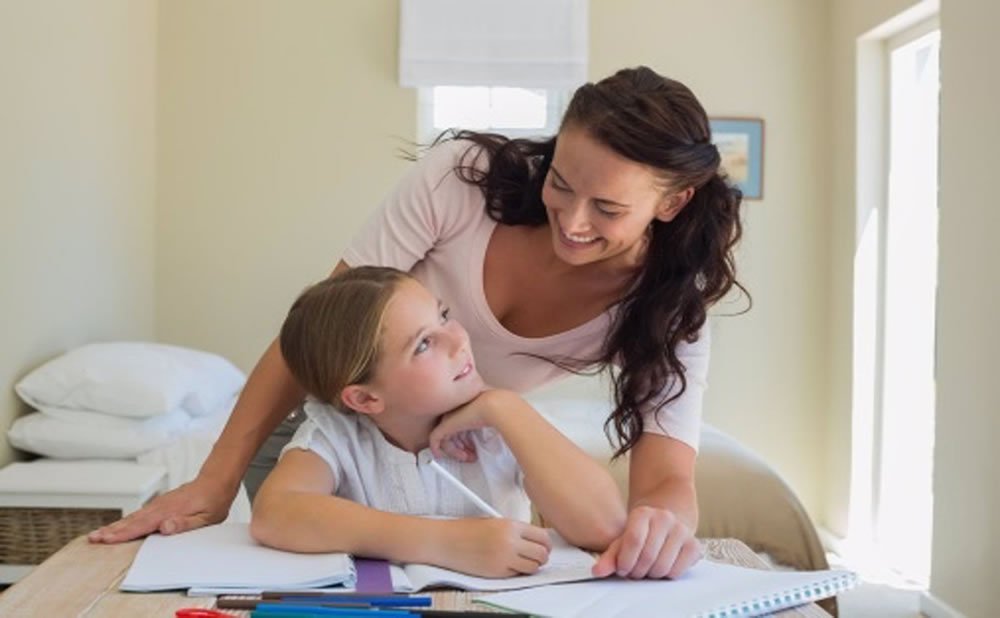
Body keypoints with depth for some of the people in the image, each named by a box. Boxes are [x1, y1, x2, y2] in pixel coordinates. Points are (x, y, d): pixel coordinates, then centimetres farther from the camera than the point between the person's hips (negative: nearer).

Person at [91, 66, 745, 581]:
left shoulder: (667, 303, -24)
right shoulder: (464, 177, -30)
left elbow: (669, 481, -34)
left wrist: (663, 520, -59)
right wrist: (217, 480, -26)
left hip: (461, 468, 2)